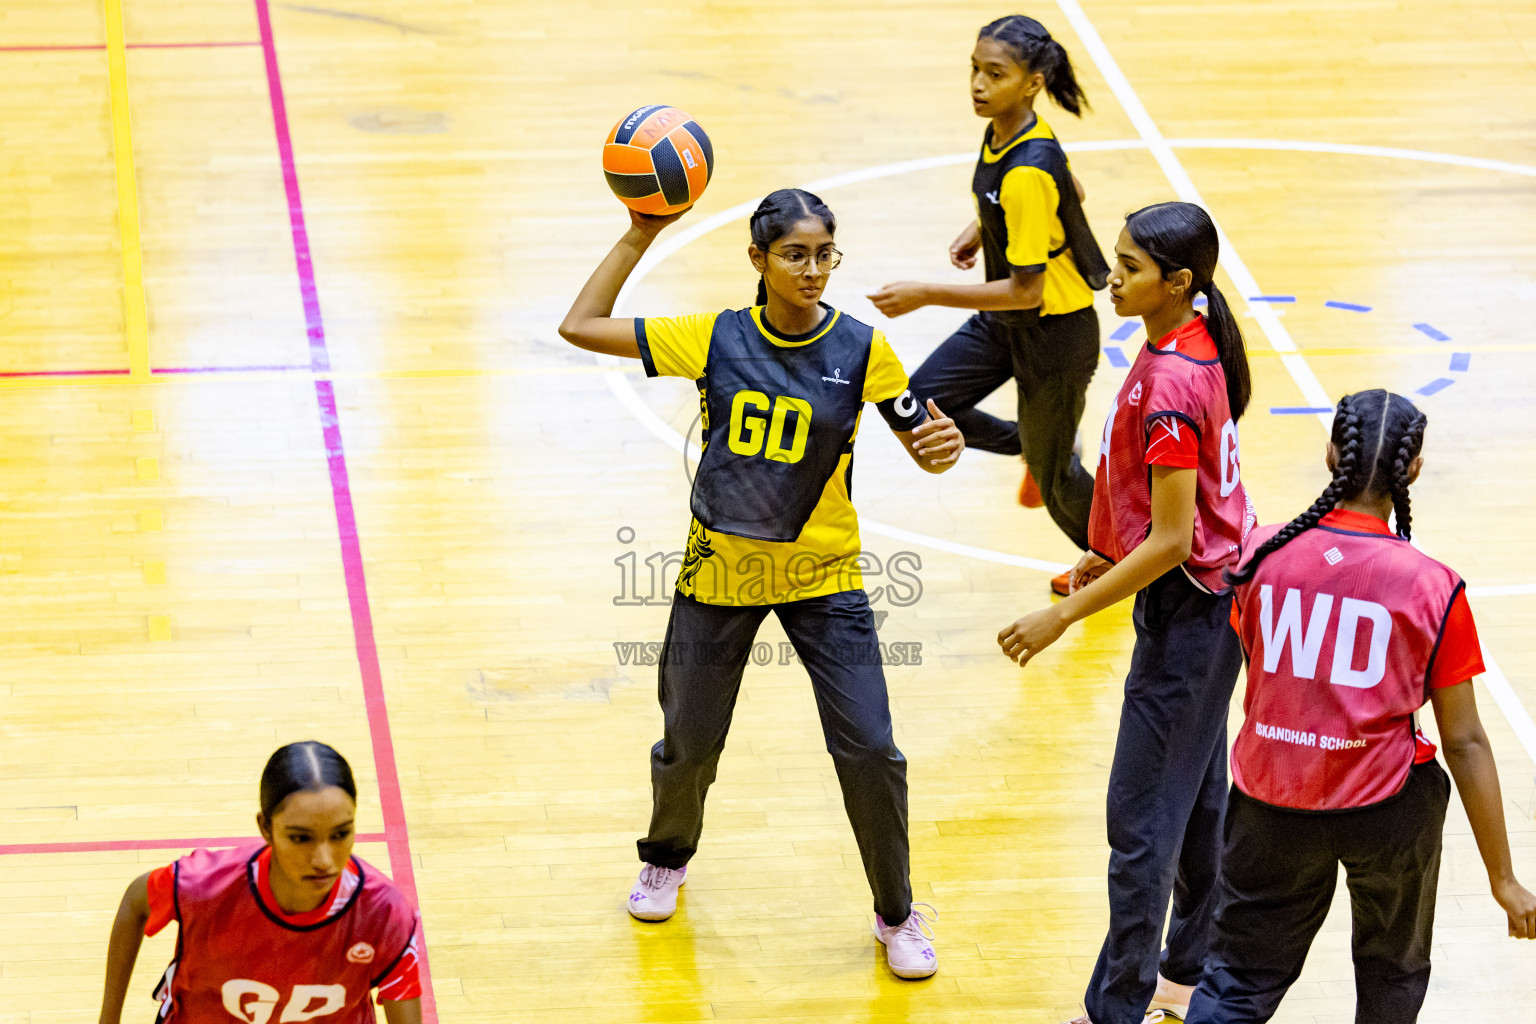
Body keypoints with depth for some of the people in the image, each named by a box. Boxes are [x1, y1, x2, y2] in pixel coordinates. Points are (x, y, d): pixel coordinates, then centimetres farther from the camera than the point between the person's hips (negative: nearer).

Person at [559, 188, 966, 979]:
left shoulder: (860, 350, -11)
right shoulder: (715, 340, -9)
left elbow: (922, 445, -6)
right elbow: (580, 327, -7)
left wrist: (945, 443, -30)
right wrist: (639, 237, -8)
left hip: (823, 575, -1)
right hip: (721, 569, 1)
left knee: (869, 749, -7)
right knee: (689, 744, 13)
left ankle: (896, 915, 15)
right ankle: (667, 856, 47)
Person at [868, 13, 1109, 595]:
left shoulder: (1027, 174, -34)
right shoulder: (1004, 131, -7)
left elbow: (1026, 290, -29)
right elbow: (1072, 192, 12)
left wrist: (927, 296, -28)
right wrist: (982, 229, 7)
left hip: (1055, 331, -8)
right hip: (1006, 323, 8)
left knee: (1051, 471, 12)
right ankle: (1032, 446, 28)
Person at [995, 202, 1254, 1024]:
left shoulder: (1171, 385, -27)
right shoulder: (1188, 344, 3)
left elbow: (1172, 541, -26)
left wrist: (1066, 615, -22)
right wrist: (1109, 554, 17)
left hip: (1188, 611, -10)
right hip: (1211, 595, 10)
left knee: (1141, 818, -2)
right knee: (1197, 794, 21)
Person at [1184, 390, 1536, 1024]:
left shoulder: (1263, 554, -8)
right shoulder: (1433, 590, -14)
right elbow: (1465, 743, -11)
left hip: (1271, 803, 2)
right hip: (1386, 806, -1)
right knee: (1392, 973, 24)